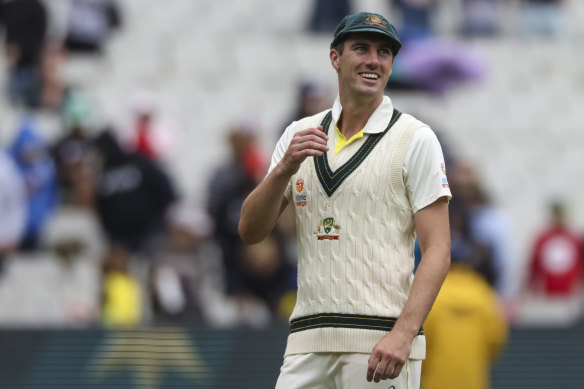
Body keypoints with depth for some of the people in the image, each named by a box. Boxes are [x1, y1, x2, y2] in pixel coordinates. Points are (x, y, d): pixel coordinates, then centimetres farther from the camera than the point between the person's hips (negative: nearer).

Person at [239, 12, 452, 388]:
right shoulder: (301, 135, 14)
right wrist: (285, 168, -8)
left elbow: (438, 250, -6)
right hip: (308, 341, 4)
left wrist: (402, 335, -19)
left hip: (382, 341, -4)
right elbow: (250, 231, 10)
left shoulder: (415, 139, 1)